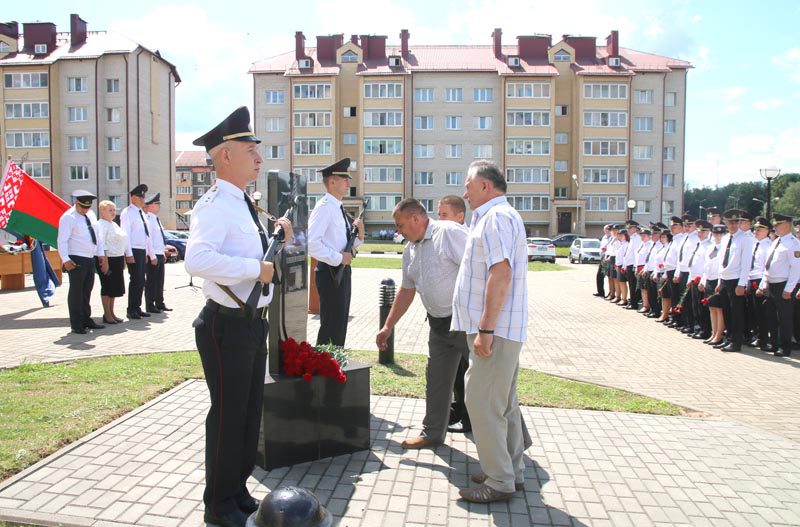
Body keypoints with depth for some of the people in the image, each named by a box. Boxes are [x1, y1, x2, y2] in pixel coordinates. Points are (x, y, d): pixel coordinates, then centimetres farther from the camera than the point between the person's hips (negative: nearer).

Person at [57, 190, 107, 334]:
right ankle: (76, 325, 5)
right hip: (76, 260, -8)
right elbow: (62, 240, -16)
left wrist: (101, 255, 15)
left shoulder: (91, 215, 13)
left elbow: (98, 236, 19)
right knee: (76, 292, -2)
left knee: (87, 291, 15)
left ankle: (86, 320, 24)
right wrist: (65, 259, -25)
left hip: (90, 259, 8)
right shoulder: (68, 217, -10)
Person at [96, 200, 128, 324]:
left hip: (118, 259, 9)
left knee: (115, 287, 13)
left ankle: (111, 313, 23)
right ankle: (107, 315, 7)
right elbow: (101, 243, -17)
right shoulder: (101, 224, -10)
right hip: (108, 259, -9)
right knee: (107, 287, -1)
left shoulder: (114, 224, 18)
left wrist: (123, 260, 18)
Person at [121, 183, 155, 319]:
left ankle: (137, 308, 17)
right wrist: (129, 254, -19)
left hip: (142, 251, 8)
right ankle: (131, 310, 0)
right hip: (134, 251, -8)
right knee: (136, 280, -7)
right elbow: (125, 234, -13)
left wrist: (150, 254, 18)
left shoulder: (142, 213, 18)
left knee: (141, 281, 10)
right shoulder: (127, 213, -7)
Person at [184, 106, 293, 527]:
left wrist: (278, 237, 10)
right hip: (228, 325, -10)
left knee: (250, 412, 19)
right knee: (228, 415, 4)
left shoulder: (243, 205, 13)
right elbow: (197, 259, -35)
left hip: (254, 323, 10)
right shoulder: (214, 205, -18)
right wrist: (255, 268, -29)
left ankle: (238, 492, 37)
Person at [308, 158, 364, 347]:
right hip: (330, 272, -10)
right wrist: (338, 258, -22)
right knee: (331, 325, -5)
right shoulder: (324, 207, -14)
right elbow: (311, 242, -26)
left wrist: (358, 236, 3)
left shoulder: (339, 208, 15)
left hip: (342, 271, 10)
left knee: (340, 323, 17)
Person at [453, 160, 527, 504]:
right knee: (503, 403, 16)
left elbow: (501, 273, -24)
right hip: (504, 331, 11)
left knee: (482, 402, -5)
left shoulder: (496, 217, -12)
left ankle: (499, 482, 5)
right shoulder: (500, 216, 21)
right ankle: (512, 472, 27)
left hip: (494, 331, -11)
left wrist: (485, 329, -25)